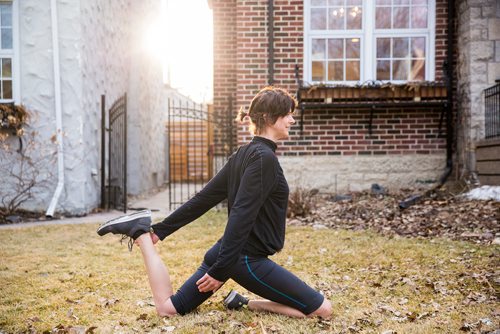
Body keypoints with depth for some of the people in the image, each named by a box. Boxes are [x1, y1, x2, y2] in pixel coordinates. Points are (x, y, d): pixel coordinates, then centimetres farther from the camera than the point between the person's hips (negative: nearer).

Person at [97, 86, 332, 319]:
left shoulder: (245, 154, 10)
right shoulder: (264, 158, -18)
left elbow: (204, 198, 10)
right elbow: (242, 215, -25)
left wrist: (161, 229, 12)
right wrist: (221, 270, -24)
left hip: (226, 251, 9)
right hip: (247, 259, -9)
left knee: (168, 307, 22)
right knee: (322, 310, -3)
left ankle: (141, 231, 7)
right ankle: (247, 304, 0)